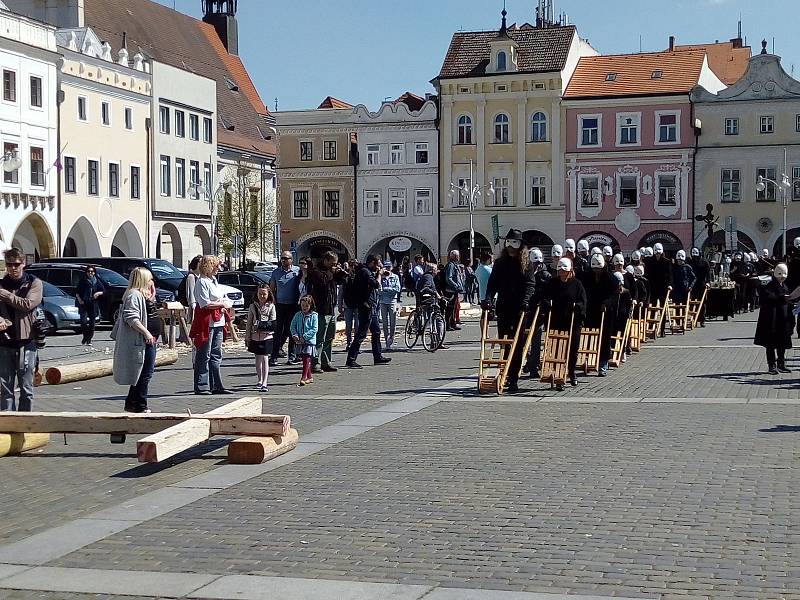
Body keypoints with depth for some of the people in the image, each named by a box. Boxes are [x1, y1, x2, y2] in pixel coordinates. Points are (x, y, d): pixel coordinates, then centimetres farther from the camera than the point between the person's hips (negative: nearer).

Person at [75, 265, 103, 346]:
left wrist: (98, 293, -11)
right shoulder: (82, 281, 4)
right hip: (84, 304, -1)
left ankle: (89, 339, 13)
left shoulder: (97, 281, 6)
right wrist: (79, 299, -8)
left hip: (93, 305, 2)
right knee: (84, 321, -13)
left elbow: (102, 291, 10)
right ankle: (85, 337, 5)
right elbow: (77, 292, 7)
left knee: (92, 322, 3)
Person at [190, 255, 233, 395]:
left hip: (217, 322, 9)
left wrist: (225, 304, 0)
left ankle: (216, 385, 14)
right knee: (204, 356, -5)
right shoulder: (201, 281, -11)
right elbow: (205, 304, -20)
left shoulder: (213, 280, 18)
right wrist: (222, 304, -9)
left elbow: (224, 299, 22)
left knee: (216, 355, 10)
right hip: (206, 322, -9)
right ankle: (200, 387, 0)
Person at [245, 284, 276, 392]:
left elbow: (273, 323, -1)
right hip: (255, 336, 3)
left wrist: (264, 327, -17)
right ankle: (260, 381, 25)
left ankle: (264, 383, -11)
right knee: (258, 359, 12)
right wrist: (247, 337, 7)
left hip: (266, 336, -3)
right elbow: (249, 323, 9)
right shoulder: (253, 306, 7)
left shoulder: (271, 306, 1)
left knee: (265, 358, -9)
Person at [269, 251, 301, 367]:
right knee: (278, 330, -2)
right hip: (280, 305, 1)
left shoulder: (297, 271, -1)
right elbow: (272, 289, 14)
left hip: (293, 305, -1)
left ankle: (292, 356, 13)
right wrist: (274, 301, 4)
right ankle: (274, 356, -1)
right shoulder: (276, 272, 7)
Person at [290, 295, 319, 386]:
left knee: (307, 359, -11)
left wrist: (305, 337, -17)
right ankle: (309, 377, 24)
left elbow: (314, 329, -10)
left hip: (310, 341, -5)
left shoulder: (314, 316, -5)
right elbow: (292, 326, 9)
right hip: (299, 341, 5)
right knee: (304, 359, 12)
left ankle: (303, 378, -16)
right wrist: (295, 335, -9)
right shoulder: (297, 315, 8)